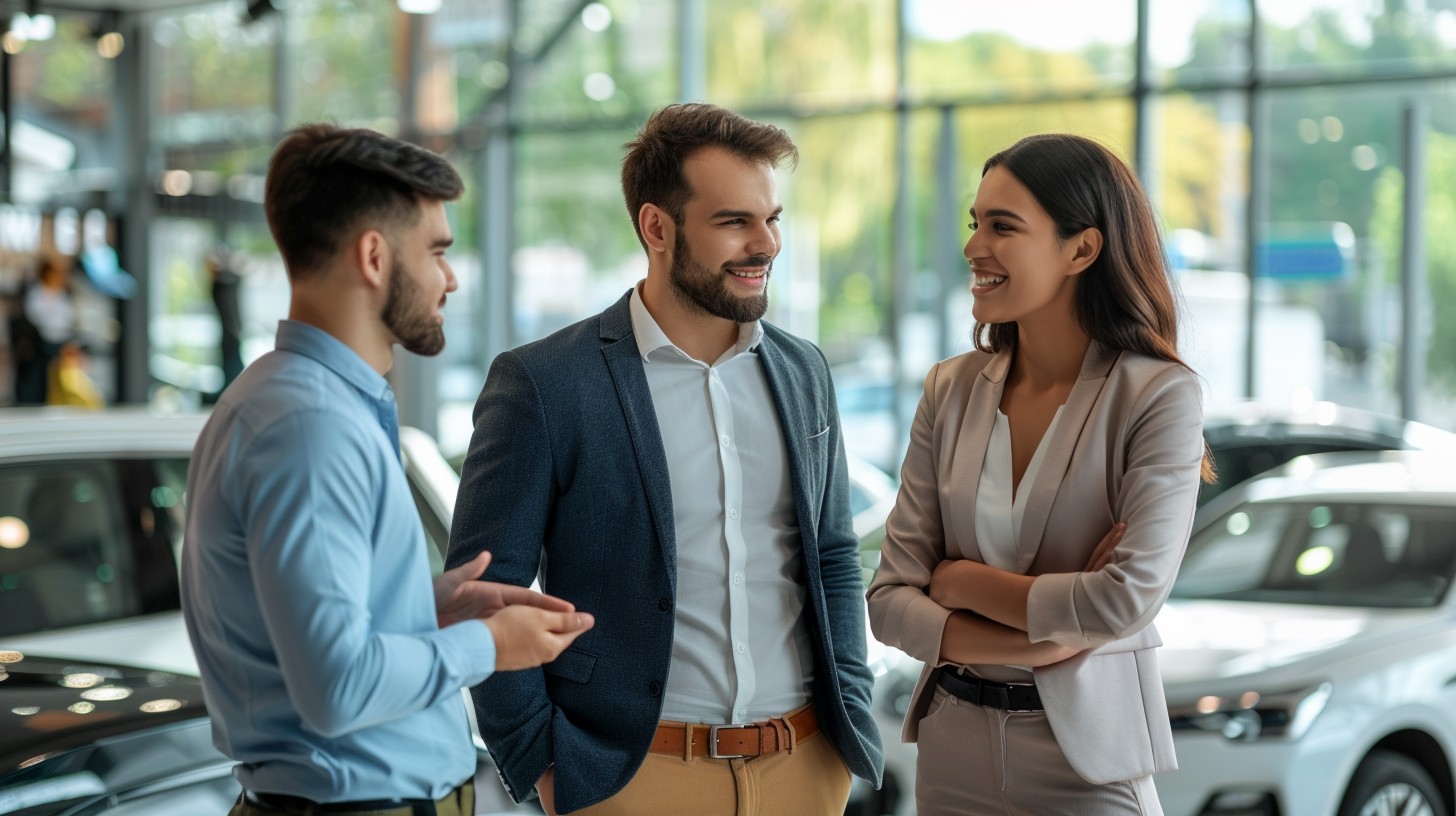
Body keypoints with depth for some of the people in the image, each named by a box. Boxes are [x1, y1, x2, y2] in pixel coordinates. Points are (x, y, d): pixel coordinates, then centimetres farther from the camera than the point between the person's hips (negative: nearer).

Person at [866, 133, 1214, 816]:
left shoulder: (1158, 395, -12)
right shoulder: (952, 390, 1)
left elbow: (1127, 598, -22)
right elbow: (890, 602, -2)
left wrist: (964, 581, -10)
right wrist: (1033, 646, -17)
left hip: (1088, 758, -4)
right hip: (953, 747, 4)